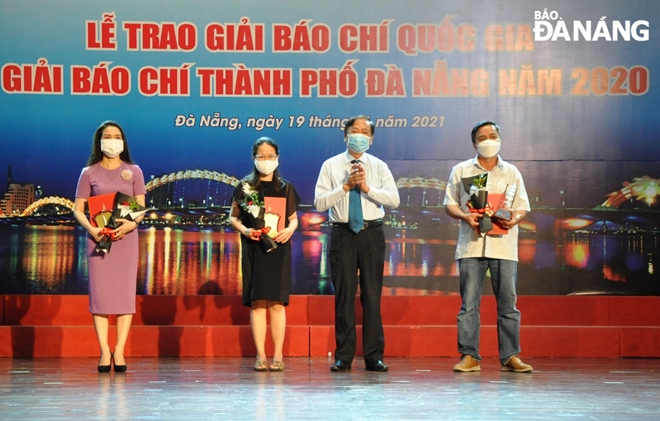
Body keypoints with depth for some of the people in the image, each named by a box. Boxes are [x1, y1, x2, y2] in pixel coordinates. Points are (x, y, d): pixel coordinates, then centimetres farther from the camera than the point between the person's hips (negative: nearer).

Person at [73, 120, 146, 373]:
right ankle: (104, 351, -4)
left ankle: (119, 351, -4)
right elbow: (78, 210, 4)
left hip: (126, 236, 0)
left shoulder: (133, 171, 9)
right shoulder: (89, 173, 7)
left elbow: (141, 207, 4)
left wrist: (131, 223, -17)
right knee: (99, 293, -4)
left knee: (125, 292, -5)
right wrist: (90, 228, -16)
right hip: (98, 237, 0)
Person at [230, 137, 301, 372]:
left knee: (277, 302, -2)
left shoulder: (286, 188, 10)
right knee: (257, 302, -3)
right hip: (254, 249, -1)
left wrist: (290, 229, -8)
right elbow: (233, 217, 7)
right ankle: (260, 355, 1)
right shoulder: (245, 187, 5)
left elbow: (293, 218, 14)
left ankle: (277, 355, 2)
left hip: (279, 249, 1)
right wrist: (244, 230, -12)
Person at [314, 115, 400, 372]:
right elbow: (319, 203, -4)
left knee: (372, 295, 2)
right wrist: (346, 186, -13)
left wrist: (367, 187, -15)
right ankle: (343, 356, 9)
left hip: (371, 233, 1)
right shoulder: (331, 166, 5)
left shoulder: (379, 167, 8)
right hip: (342, 233, -1)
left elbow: (394, 199, -4)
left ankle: (374, 356, 7)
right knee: (344, 295, 2)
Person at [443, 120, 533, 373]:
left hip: (504, 244, 1)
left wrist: (515, 219, -10)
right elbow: (450, 204, 10)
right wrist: (464, 216, -11)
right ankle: (469, 356, 1)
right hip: (471, 244, -1)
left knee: (508, 303, 0)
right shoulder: (461, 171, 12)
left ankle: (510, 357, 5)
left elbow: (522, 208, 12)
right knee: (469, 303, -3)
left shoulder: (511, 172, 14)